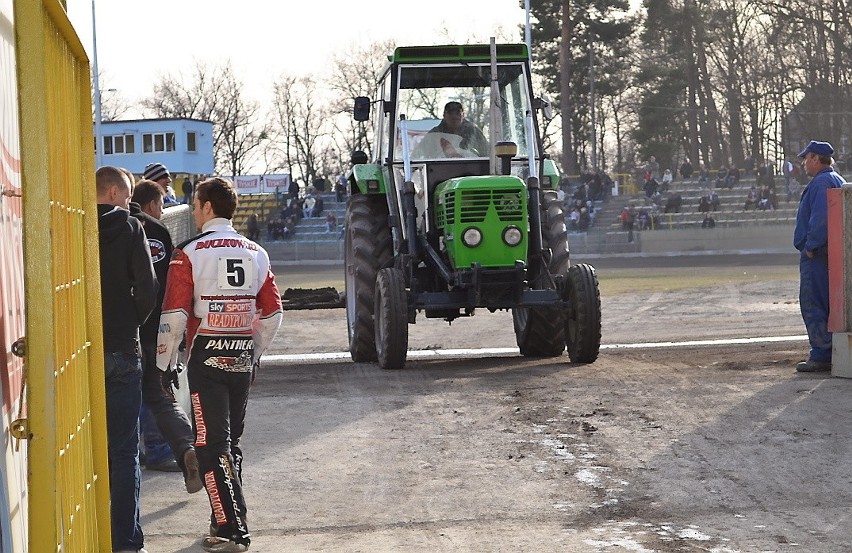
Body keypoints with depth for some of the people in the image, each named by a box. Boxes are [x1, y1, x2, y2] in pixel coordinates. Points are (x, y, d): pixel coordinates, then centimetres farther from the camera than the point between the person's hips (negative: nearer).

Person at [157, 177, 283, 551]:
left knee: (212, 445, -3)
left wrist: (166, 363, -2)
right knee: (231, 443, 17)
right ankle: (229, 517, 23)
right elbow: (272, 314, 11)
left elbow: (174, 314, -11)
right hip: (243, 358, 5)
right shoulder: (256, 254, 9)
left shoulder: (189, 254, -7)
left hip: (207, 358, -5)